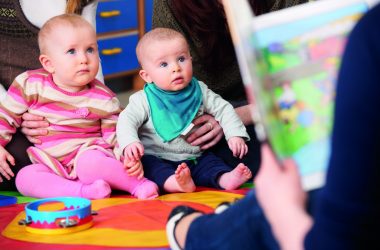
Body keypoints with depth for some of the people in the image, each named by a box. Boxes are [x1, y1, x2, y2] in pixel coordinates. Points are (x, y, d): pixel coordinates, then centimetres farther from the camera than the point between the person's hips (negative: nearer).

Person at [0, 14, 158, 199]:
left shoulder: (104, 99, -2)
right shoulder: (30, 85, -2)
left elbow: (117, 136, 1)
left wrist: (129, 158, -18)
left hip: (91, 156, -3)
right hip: (50, 167, 3)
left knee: (89, 163, -37)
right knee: (24, 178, -26)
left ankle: (138, 184, -20)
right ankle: (84, 191, -36)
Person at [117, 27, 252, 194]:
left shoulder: (199, 91, 4)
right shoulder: (145, 100, -6)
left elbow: (223, 109, 8)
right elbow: (126, 120, -16)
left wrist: (235, 135, -6)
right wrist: (129, 142, -37)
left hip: (195, 158, 4)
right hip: (157, 160, -4)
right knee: (147, 163, -31)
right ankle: (176, 184, -51)